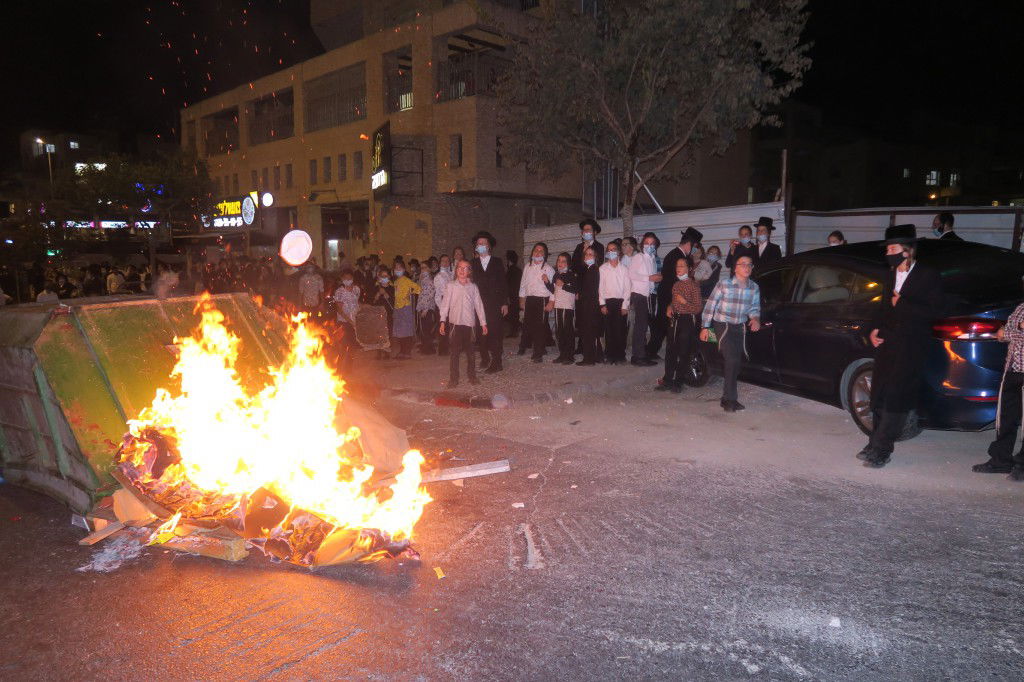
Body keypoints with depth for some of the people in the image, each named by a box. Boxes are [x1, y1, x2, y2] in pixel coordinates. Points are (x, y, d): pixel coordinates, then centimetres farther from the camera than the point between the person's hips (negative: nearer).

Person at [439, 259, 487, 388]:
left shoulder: (473, 287, 8)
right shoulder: (450, 286, 4)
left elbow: (479, 305, 9)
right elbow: (445, 303, 2)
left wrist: (483, 323, 7)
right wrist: (443, 321, -5)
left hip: (470, 324, 1)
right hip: (455, 323, -1)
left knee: (470, 352, 4)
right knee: (454, 352, 0)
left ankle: (472, 376, 17)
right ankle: (453, 379, 7)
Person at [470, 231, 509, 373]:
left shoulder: (497, 262, 7)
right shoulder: (473, 263, 11)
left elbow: (503, 283, 5)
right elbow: (471, 282, 7)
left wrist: (505, 303, -2)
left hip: (495, 304, -2)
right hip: (479, 303, 2)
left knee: (495, 333, -5)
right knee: (481, 333, 1)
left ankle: (496, 363, -2)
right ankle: (485, 358, 17)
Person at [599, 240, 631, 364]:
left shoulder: (623, 268, 6)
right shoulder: (602, 268, 7)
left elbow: (628, 288, 3)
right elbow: (600, 287, 3)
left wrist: (625, 305, -4)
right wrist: (602, 304, -5)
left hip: (620, 302, 0)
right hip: (608, 302, 0)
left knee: (620, 329, -4)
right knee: (609, 329, -1)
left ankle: (620, 356, 4)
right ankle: (610, 356, 6)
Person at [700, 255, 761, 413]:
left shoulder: (754, 287, 0)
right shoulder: (724, 284, -13)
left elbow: (755, 308, 11)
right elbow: (710, 305, -7)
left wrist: (755, 318, -12)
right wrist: (705, 327, -7)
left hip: (740, 327, 5)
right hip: (723, 325, -5)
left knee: (736, 362, 8)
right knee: (731, 360, -16)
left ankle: (728, 398, 21)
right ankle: (730, 399, -8)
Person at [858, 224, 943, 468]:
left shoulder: (927, 276, -6)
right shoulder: (890, 276, 14)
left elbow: (934, 311, -12)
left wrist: (901, 304, -15)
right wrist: (875, 329, 6)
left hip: (910, 347, -7)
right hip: (886, 343, 7)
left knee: (896, 398, -7)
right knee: (879, 395, 7)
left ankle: (879, 449, -5)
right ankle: (878, 445, 16)